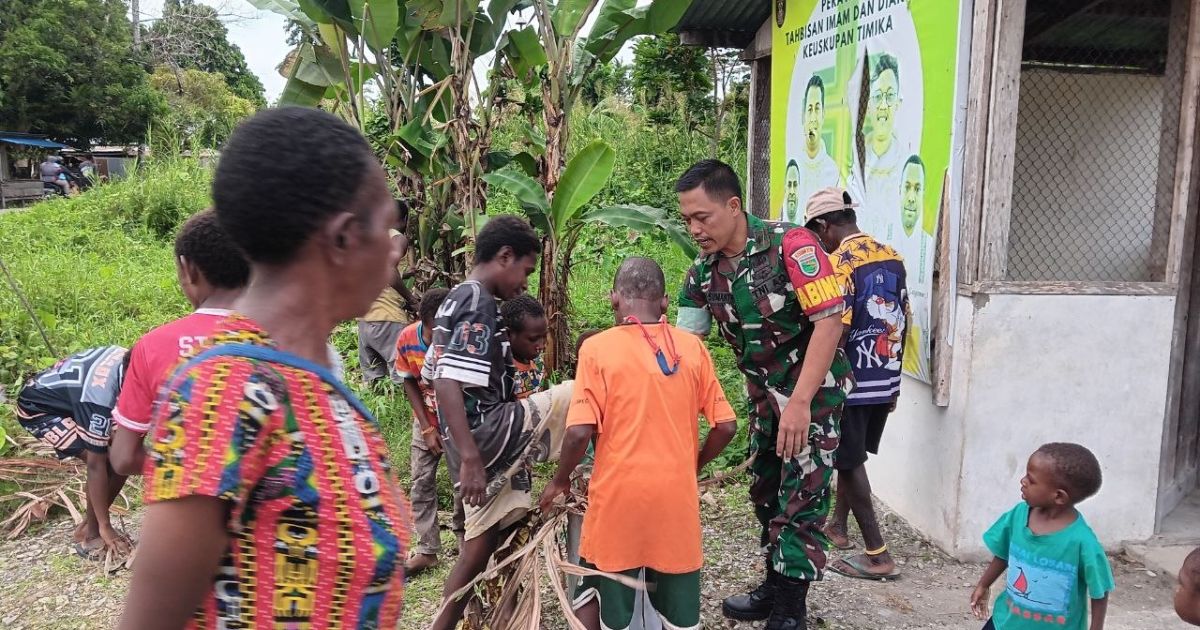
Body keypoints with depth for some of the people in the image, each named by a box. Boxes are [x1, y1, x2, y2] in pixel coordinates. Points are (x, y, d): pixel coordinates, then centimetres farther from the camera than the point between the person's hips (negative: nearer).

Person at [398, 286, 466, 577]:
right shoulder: (407, 339, -20)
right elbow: (409, 383, -6)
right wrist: (427, 428, -10)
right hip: (427, 421, 3)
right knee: (421, 482, 3)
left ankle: (465, 542, 20)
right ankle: (427, 550, 12)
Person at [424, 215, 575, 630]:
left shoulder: (456, 299, 17)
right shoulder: (479, 304, -14)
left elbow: (433, 377, 22)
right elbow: (448, 385, -24)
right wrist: (471, 459, -26)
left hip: (475, 439, 10)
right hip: (487, 432, -10)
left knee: (480, 546, 15)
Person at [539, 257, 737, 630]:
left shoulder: (598, 349, -8)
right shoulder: (693, 347, 1)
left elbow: (580, 432, -13)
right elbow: (726, 426, 2)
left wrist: (560, 480, 4)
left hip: (618, 495, -2)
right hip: (677, 495, 3)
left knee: (596, 595, 17)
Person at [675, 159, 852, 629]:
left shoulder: (790, 245, -23)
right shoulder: (702, 273, -4)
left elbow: (829, 319, -25)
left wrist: (800, 402, -28)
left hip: (814, 388, -7)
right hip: (763, 392, 7)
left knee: (801, 497, -4)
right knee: (766, 492, 15)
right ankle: (775, 587, 33)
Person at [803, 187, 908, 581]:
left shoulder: (838, 262, -16)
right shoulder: (892, 258, 8)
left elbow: (837, 330, -22)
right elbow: (902, 323, 12)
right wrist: (892, 375, 21)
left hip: (852, 382, -8)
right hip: (886, 380, 8)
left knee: (850, 462, 3)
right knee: (851, 455, 21)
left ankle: (877, 554, 6)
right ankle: (838, 525, 35)